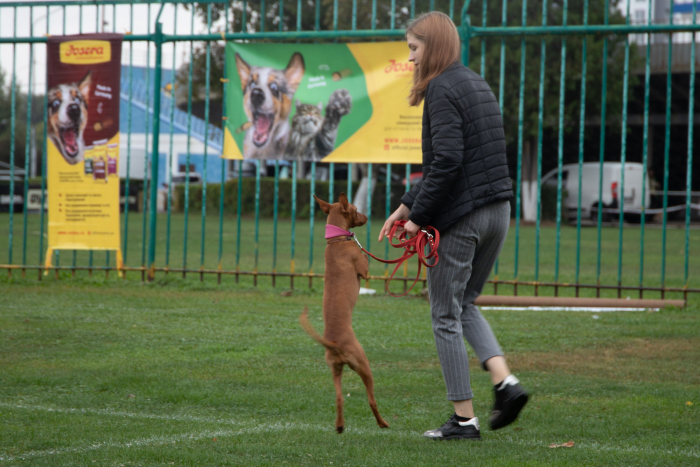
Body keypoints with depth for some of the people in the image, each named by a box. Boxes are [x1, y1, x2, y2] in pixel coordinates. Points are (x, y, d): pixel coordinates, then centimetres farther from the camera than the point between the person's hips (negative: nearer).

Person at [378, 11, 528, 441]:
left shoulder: (443, 91, -12)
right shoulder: (478, 84, 17)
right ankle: (505, 381, 3)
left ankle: (464, 419, 6)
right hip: (498, 212, 9)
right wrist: (405, 207, 19)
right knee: (465, 304, 22)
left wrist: (419, 216, -14)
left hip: (460, 219, -9)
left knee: (446, 316, 3)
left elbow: (446, 162, -22)